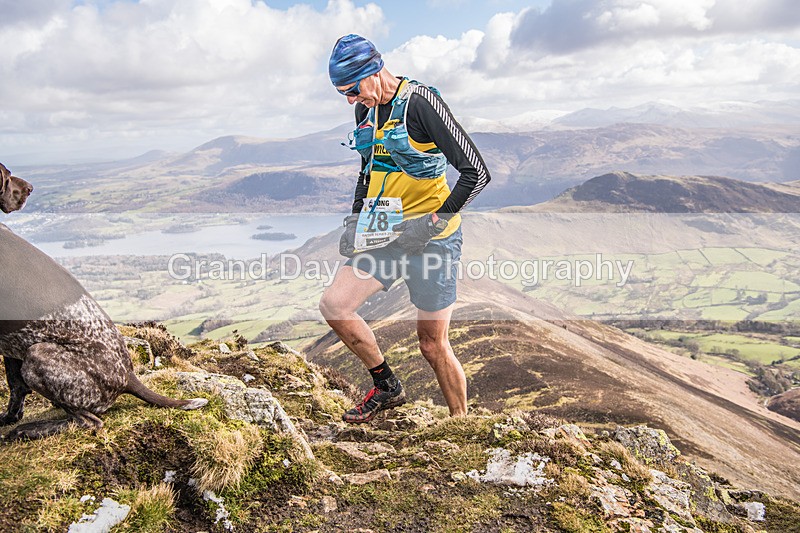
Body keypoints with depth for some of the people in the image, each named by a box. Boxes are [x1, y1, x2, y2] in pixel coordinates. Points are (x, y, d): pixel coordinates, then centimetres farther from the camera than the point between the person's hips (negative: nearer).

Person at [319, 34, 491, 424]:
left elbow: (476, 172, -20)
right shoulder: (365, 109, 8)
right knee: (333, 305, -5)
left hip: (431, 236, -7)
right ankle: (387, 387, 14)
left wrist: (435, 221, -22)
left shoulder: (420, 103, -16)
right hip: (385, 234, 7)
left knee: (432, 344, 0)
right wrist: (356, 220, 10)